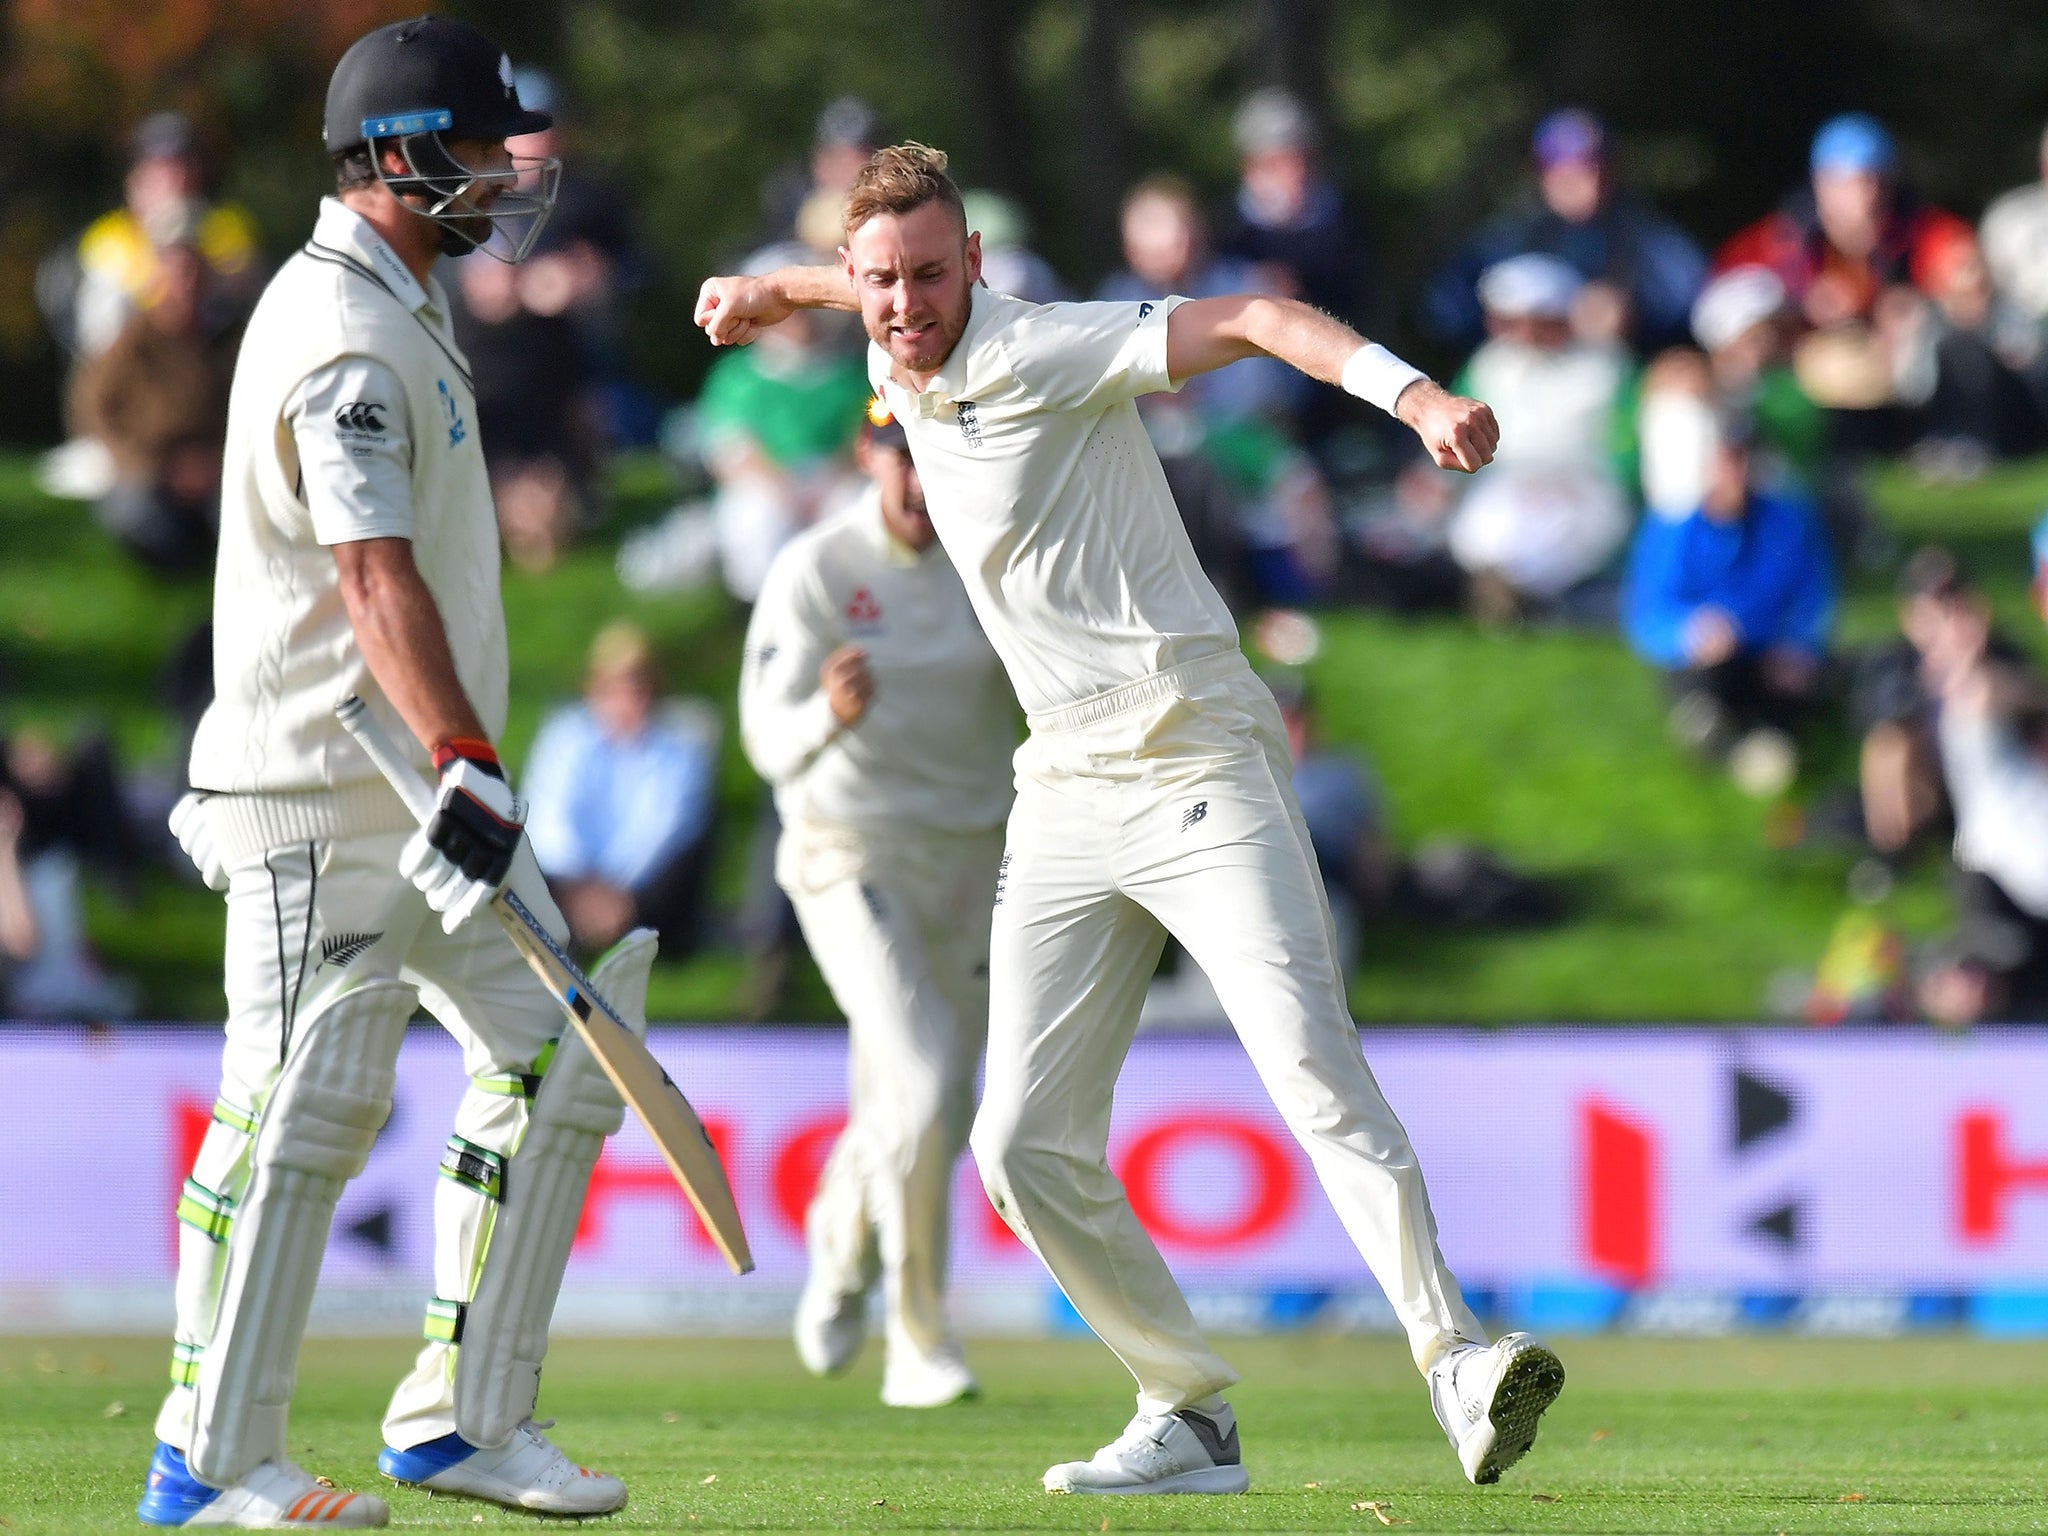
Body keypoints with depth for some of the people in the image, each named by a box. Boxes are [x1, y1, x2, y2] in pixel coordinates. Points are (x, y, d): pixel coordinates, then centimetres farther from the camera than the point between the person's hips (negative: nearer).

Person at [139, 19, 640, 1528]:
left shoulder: (400, 303, 15)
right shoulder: (342, 334, -18)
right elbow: (375, 578, -30)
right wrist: (465, 766, -38)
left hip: (423, 779, 11)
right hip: (323, 792, -11)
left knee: (553, 1053, 7)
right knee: (309, 1097, -10)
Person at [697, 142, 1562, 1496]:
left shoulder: (1036, 356, -13)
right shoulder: (902, 371, 10)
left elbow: (1253, 319, -25)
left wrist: (1413, 392, -39)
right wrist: (779, 293, 44)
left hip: (1203, 769, -8)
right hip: (1068, 801, 8)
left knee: (1313, 1068, -24)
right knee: (1025, 1144, 0)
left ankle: (1456, 1362, -29)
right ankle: (1190, 1419, 9)